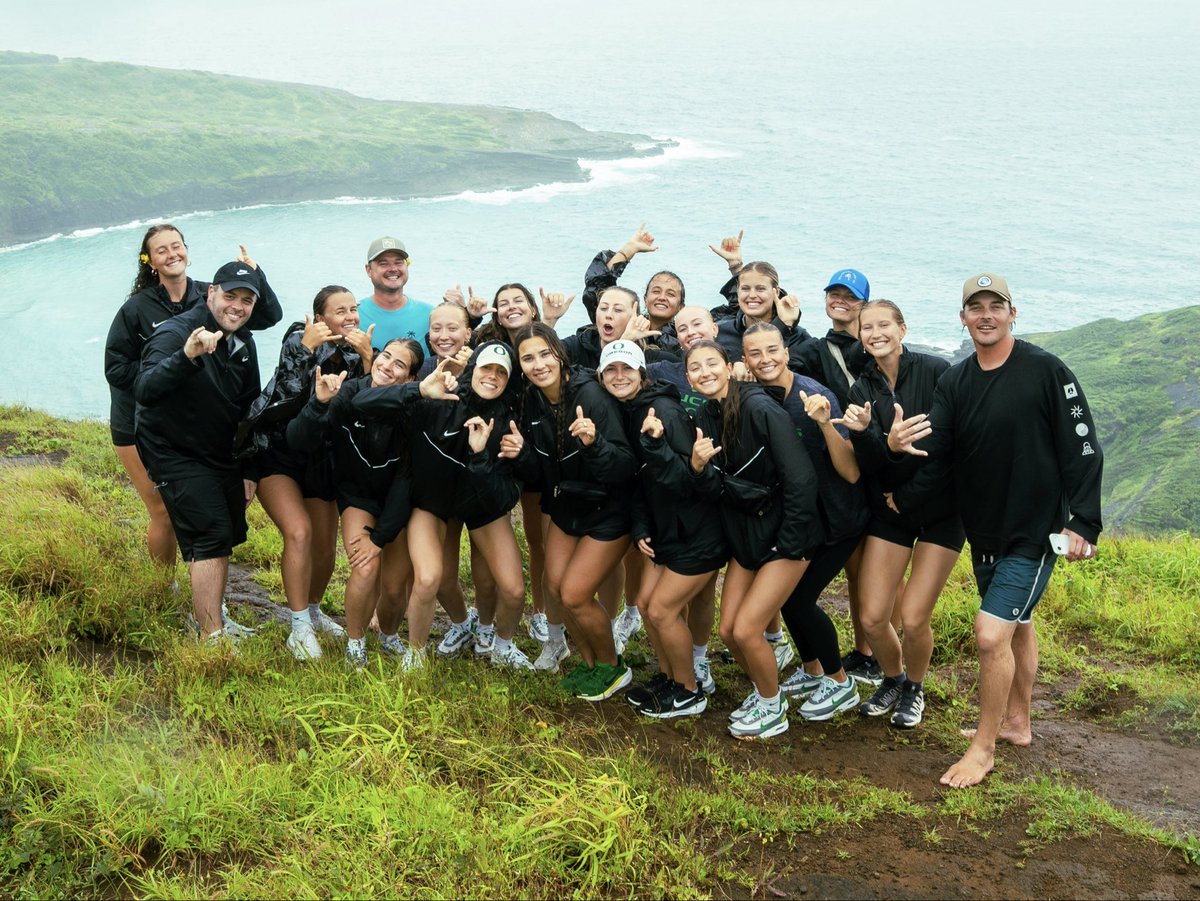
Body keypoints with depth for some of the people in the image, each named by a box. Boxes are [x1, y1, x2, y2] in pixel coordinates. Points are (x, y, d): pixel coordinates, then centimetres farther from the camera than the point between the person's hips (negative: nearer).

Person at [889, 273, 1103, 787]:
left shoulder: (1046, 371, -13)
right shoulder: (955, 382, 3)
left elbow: (1083, 451, -12)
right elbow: (934, 453, -2)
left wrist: (1082, 523, -16)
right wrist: (901, 448, -22)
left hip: (1034, 531, -6)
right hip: (983, 531, 6)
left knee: (992, 635, -11)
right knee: (1017, 626, 22)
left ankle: (984, 748, 4)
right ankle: (1015, 724, 38)